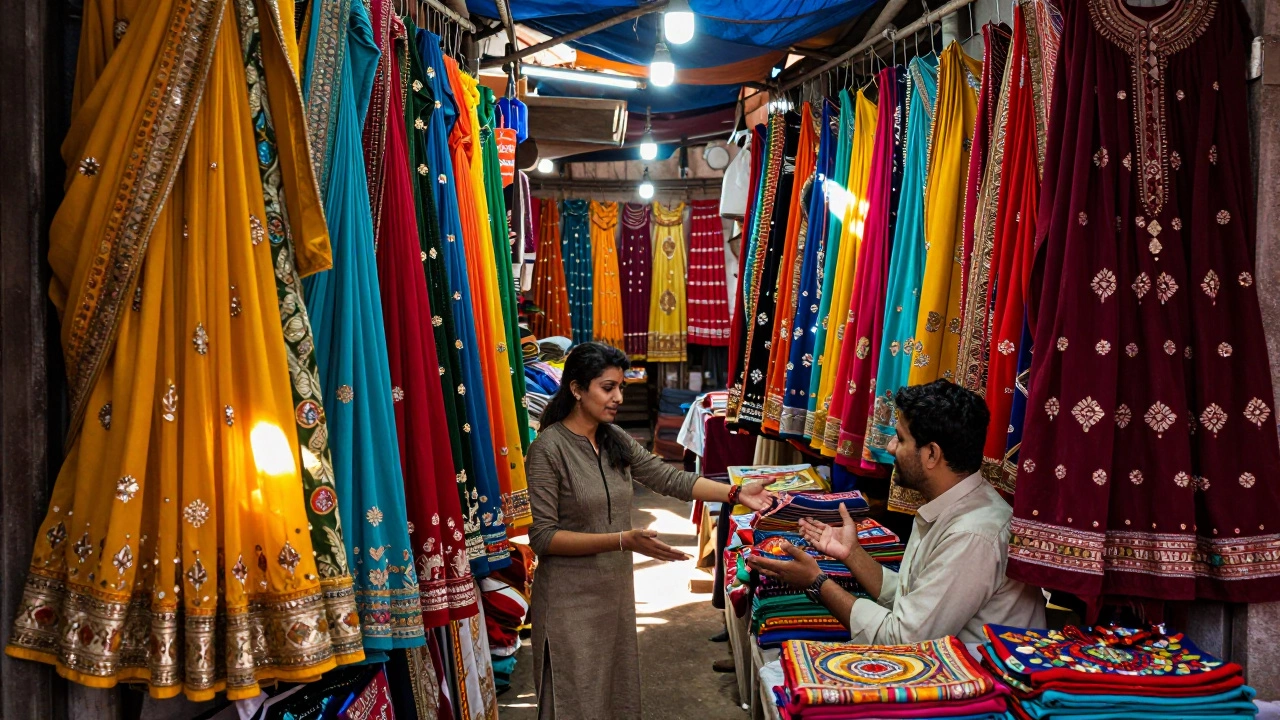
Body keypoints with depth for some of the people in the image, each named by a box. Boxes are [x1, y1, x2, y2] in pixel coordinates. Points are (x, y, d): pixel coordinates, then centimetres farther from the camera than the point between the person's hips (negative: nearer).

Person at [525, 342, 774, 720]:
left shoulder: (616, 439, 3)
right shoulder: (548, 448, -18)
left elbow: (669, 478, 1)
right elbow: (542, 536, -21)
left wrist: (736, 493, -12)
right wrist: (622, 540, -28)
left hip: (616, 588, 7)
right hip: (573, 599, -7)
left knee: (616, 687, 18)